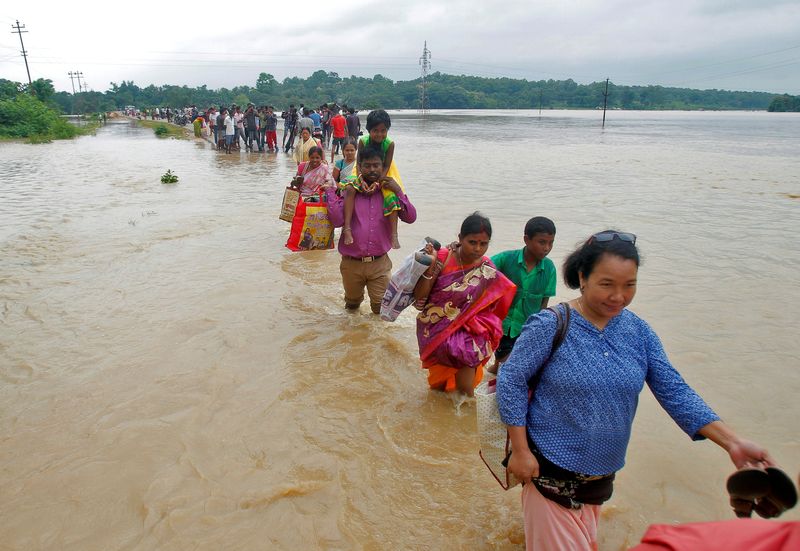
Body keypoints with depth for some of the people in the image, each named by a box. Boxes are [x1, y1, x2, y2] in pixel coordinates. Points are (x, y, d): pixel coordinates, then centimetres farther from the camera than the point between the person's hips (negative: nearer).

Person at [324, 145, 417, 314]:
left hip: (379, 264, 0)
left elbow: (410, 217, -9)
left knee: (381, 307, 6)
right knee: (352, 304, 22)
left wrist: (398, 191, -16)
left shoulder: (389, 192, 1)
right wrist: (330, 192, -14)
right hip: (351, 263, 0)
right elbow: (337, 221, -14)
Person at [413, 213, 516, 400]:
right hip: (437, 329, 0)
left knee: (470, 351, -21)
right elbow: (419, 300, -10)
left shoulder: (489, 273, -2)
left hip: (467, 330, 1)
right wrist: (430, 269, -21)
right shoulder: (442, 258, -8)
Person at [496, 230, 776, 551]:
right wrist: (520, 451, -15)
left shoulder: (638, 331, -4)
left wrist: (731, 443, -11)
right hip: (552, 470, -5)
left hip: (602, 472, 5)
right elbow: (511, 381, -15)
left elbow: (673, 390, -2)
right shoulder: (550, 326, -19)